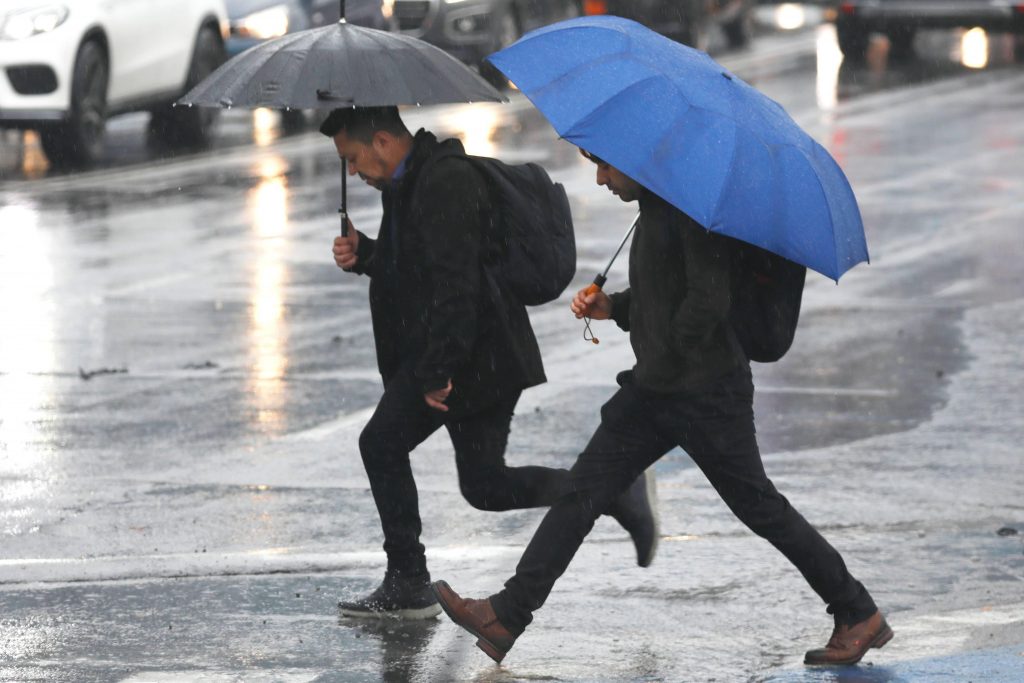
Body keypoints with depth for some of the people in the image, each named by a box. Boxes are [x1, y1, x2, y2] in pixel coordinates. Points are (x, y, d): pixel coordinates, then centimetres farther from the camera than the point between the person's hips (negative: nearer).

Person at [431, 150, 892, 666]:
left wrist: (668, 364, -14)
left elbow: (707, 300, -25)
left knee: (759, 507, 1)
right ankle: (506, 617, 0)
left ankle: (859, 615, 14)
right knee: (582, 490, 2)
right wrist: (612, 307, 7)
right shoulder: (654, 208, 13)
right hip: (655, 391, 9)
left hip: (708, 391, -9)